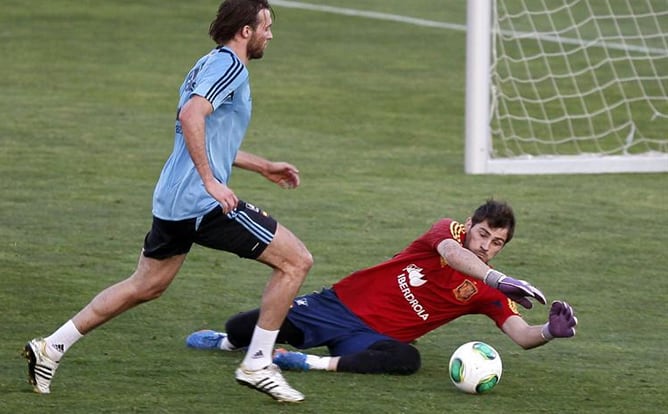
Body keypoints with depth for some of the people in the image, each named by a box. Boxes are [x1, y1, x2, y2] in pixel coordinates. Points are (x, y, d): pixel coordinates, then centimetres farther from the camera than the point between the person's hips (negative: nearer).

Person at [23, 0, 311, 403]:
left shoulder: (212, 65, 20)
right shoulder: (229, 66, -11)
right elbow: (191, 116, -28)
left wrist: (264, 167, 34)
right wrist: (211, 182, -28)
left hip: (173, 201, 10)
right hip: (205, 202, -10)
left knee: (144, 286, 21)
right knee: (297, 260, -3)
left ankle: (52, 347, 20)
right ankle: (257, 364, -1)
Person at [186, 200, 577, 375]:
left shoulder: (487, 293, 0)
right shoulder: (450, 231, -7)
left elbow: (523, 336, -6)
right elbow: (451, 253, -32)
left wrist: (551, 330, -30)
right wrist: (500, 280, -46)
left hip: (376, 335, 1)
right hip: (343, 303, -1)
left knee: (407, 358, -38)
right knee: (240, 330, -3)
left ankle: (320, 363, -31)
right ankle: (227, 341, 35)